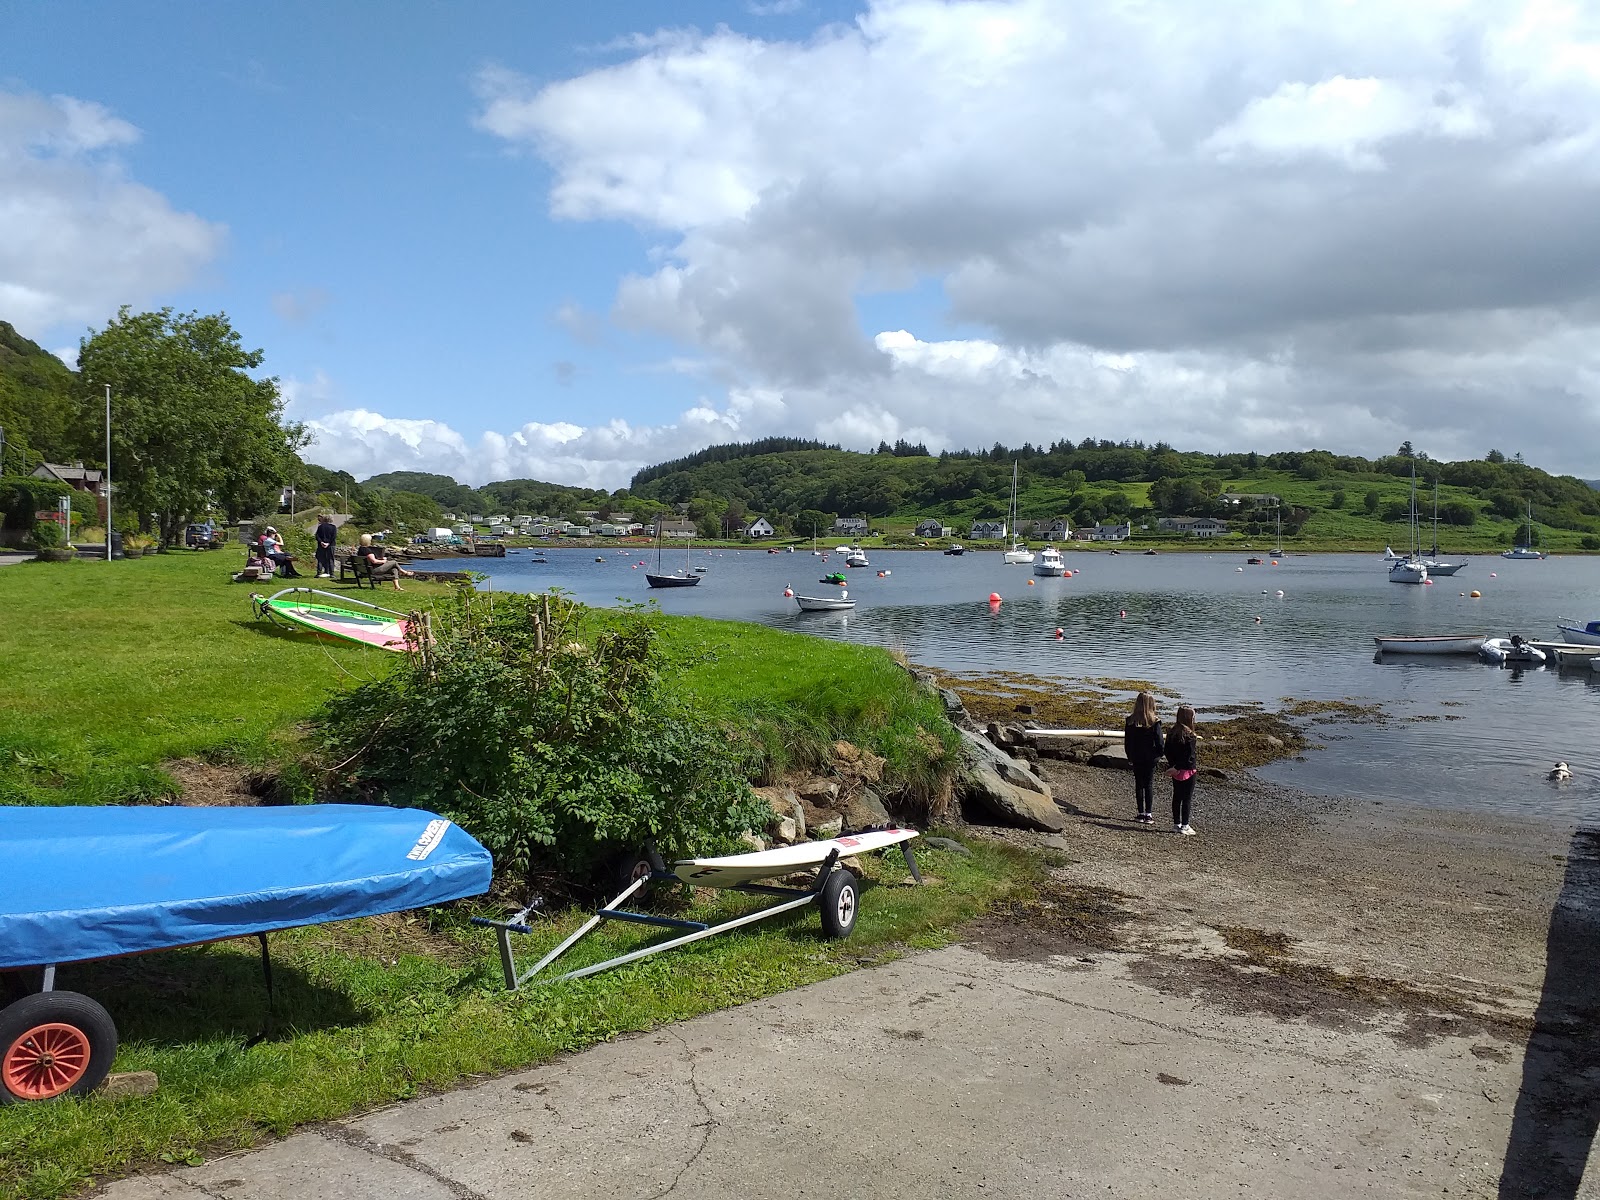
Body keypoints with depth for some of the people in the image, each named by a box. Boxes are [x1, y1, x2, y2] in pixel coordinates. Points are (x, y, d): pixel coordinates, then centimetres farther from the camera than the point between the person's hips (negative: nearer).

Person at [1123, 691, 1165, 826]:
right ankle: (1148, 814, 3)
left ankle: (1141, 814, 11)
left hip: (1136, 758, 2)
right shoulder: (1155, 722, -13)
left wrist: (1130, 757, 12)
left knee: (1139, 784, 9)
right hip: (1150, 758, -2)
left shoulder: (1130, 720, -5)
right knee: (1149, 785, 5)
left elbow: (1127, 741, 1)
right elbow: (1159, 741, -9)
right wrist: (1160, 753, 8)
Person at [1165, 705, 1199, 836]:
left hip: (1176, 770, 7)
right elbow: (1190, 756, -20)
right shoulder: (1189, 735, -18)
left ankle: (1176, 824, 20)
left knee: (1177, 797, 13)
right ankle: (1184, 826, 5)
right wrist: (1176, 768, -14)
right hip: (1187, 771, -6)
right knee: (1187, 799, 2)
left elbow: (1167, 751, 5)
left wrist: (1173, 766, 2)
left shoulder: (1172, 732, 2)